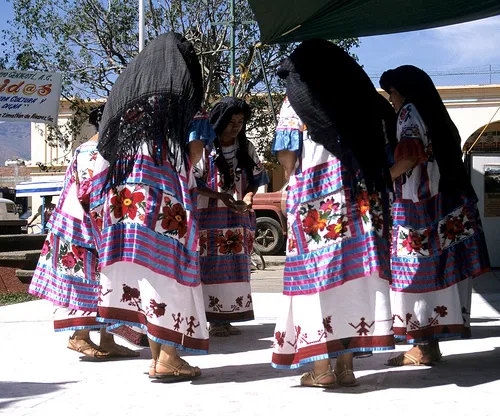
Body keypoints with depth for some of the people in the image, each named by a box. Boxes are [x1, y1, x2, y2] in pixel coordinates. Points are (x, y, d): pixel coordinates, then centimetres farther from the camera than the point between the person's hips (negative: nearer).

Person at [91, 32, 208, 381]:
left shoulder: (124, 90, 20)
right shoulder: (179, 92, 5)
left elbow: (106, 147, 17)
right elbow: (195, 150, -1)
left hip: (125, 194, 5)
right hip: (165, 193, -5)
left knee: (143, 265, 5)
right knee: (169, 263, -4)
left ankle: (157, 354, 6)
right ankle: (167, 356, -7)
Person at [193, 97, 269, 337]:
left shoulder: (246, 147, 7)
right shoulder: (205, 147, -7)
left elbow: (256, 177, 11)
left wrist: (249, 196, -10)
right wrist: (219, 195, -20)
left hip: (238, 217, 5)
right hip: (210, 216, -5)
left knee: (235, 267, 6)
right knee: (212, 267, -5)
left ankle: (227, 318, 12)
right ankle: (213, 319, -1)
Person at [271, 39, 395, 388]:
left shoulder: (297, 101, 4)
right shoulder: (363, 97, 17)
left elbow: (287, 156, -4)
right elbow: (382, 152, 12)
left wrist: (295, 178, 12)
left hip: (316, 195, -4)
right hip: (361, 195, 4)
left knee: (316, 271, -1)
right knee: (353, 269, 3)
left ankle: (322, 364, -4)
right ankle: (346, 363, 3)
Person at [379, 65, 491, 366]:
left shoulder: (410, 112, -4)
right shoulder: (435, 113, 21)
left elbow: (409, 157, -17)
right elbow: (447, 157, 19)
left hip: (419, 203, -9)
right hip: (443, 202, 9)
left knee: (418, 271, -7)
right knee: (435, 270, 5)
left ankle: (423, 346, -8)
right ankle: (430, 342, 6)